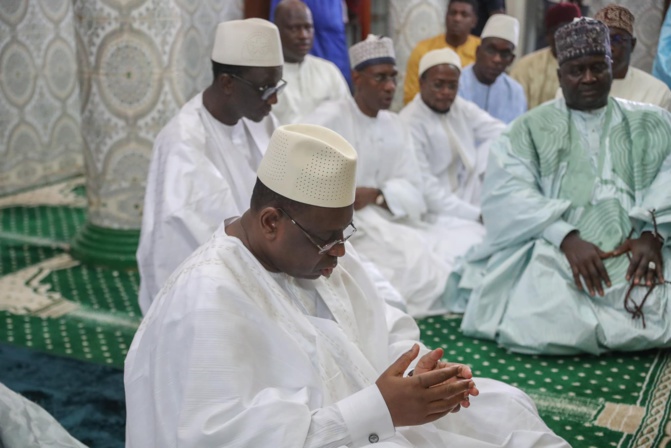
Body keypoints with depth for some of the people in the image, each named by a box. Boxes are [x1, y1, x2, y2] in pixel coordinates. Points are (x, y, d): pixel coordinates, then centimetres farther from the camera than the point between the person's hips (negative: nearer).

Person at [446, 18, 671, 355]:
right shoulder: (531, 128, 12)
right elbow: (507, 192, -4)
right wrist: (567, 238, -19)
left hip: (637, 252, 2)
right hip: (556, 253, -2)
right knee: (540, 324, -30)